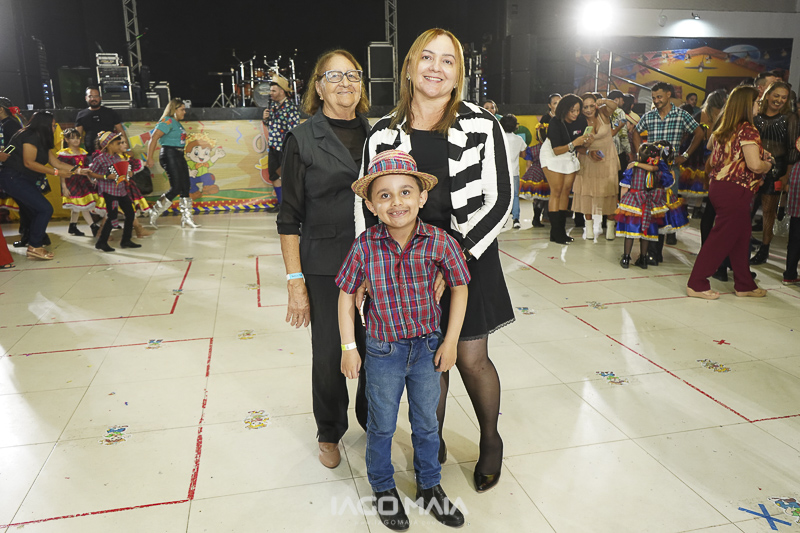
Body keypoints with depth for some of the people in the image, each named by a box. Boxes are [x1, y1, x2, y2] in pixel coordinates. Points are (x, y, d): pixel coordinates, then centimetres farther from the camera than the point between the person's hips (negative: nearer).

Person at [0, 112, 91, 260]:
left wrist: (78, 170, 9)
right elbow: (29, 162, -19)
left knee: (35, 214, 9)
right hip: (14, 179, -10)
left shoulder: (42, 141, 14)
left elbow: (56, 162, 14)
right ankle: (35, 247, -5)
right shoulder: (30, 136, -14)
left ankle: (33, 247, 16)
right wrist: (55, 172, -18)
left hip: (24, 181, 10)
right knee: (45, 209, -13)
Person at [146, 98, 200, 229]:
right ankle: (154, 213, 3)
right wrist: (150, 158, -21)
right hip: (169, 155, -9)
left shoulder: (177, 123, 16)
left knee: (186, 187, 6)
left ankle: (187, 218, 11)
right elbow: (153, 139, -17)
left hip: (179, 156, 9)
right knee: (176, 188, -10)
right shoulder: (167, 121, -11)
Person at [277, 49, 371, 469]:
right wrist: (295, 281, -10)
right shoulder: (302, 140, -4)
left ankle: (373, 419, 36)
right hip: (325, 268, -3)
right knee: (329, 357, 5)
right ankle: (330, 433, 31)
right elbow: (290, 218, -5)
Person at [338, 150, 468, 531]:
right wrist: (348, 347, -3)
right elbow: (347, 294, -4)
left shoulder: (440, 242, -16)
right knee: (382, 426, 17)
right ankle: (383, 489, 42)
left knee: (426, 424, 20)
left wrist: (450, 341, -3)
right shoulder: (364, 247, -17)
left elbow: (459, 287, -2)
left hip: (428, 349, 1)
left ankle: (429, 487, 44)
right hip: (383, 352, -1)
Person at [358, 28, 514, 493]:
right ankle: (433, 440, 35)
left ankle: (491, 440, 32)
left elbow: (499, 200, -7)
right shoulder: (384, 133, 2)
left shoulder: (482, 126, -5)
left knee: (471, 358, 5)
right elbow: (369, 204, 6)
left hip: (469, 259, -2)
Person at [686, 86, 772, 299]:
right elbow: (755, 164, -25)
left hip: (718, 185, 9)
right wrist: (768, 164, -2)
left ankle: (745, 284, 26)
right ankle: (697, 284, 3)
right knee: (722, 238, -2)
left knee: (740, 238, 17)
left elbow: (711, 145, 29)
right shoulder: (747, 130, -16)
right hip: (735, 191, -9)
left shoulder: (722, 129, 9)